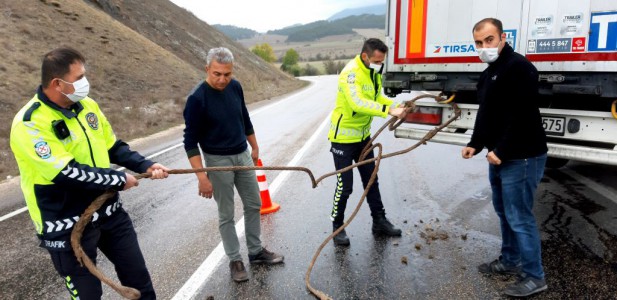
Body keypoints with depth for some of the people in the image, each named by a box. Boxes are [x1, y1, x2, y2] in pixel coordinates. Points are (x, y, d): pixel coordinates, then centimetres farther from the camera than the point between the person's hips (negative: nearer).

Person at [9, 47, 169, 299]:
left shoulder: (87, 105, 1)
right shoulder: (29, 124, -20)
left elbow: (113, 147, 10)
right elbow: (67, 174, -26)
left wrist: (145, 166, -4)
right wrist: (118, 179, -18)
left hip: (109, 211, 6)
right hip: (68, 225, -6)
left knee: (138, 276, 16)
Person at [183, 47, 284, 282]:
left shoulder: (235, 87, -3)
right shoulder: (197, 98, -20)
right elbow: (190, 141, -17)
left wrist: (254, 148, 18)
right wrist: (201, 176, -21)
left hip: (243, 155, 6)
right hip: (218, 160, -6)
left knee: (254, 205, 14)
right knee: (226, 214, 6)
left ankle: (256, 252, 31)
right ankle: (235, 260, 24)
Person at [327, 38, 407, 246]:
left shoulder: (374, 72, 3)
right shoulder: (351, 73, -24)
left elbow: (377, 97, 8)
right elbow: (358, 103, -38)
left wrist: (396, 106, -9)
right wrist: (389, 110, -44)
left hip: (363, 135, 9)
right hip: (344, 137, -8)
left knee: (371, 180, 16)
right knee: (345, 186, -1)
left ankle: (379, 222, 31)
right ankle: (337, 227, 18)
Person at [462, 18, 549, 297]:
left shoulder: (519, 67, -16)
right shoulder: (488, 74, 15)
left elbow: (522, 117, -23)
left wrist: (501, 151, -21)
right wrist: (475, 144, 7)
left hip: (521, 157, -10)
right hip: (499, 156, 10)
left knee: (519, 216, -4)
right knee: (504, 211, 19)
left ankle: (534, 276, 11)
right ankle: (510, 260, 35)